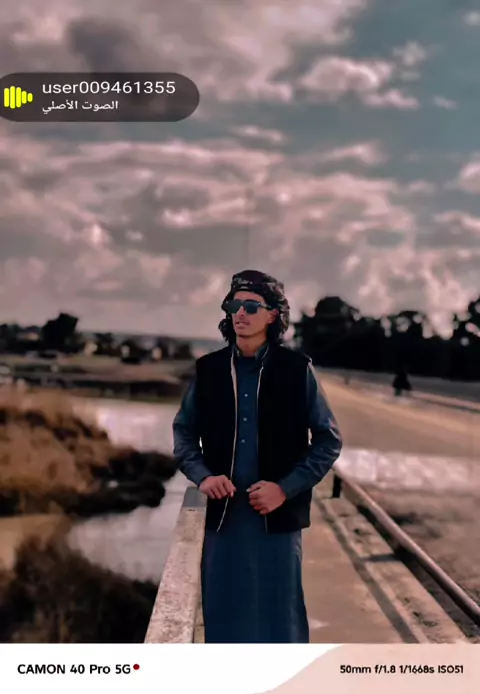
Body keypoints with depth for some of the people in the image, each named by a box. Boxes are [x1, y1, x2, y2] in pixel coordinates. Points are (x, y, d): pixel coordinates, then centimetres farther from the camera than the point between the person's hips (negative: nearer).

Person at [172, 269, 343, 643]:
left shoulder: (296, 369, -4)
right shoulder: (208, 369, 3)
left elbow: (329, 439, -1)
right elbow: (183, 430, 12)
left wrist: (286, 488, -12)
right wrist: (202, 475, -6)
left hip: (277, 517, -2)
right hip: (223, 516, 3)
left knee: (280, 613, 6)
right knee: (224, 612, 11)